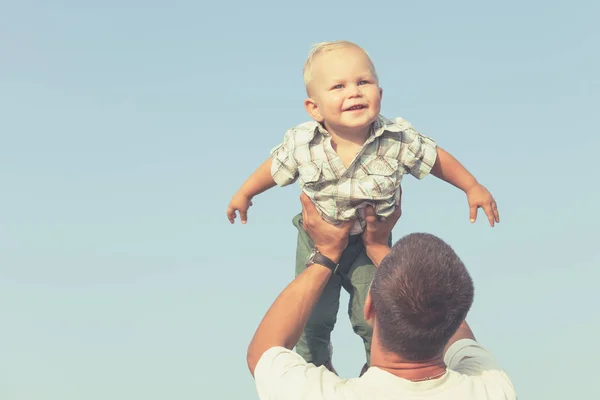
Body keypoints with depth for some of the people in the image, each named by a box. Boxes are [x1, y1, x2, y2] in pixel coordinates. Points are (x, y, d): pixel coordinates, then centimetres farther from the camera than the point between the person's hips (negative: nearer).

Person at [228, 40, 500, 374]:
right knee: (313, 320, 9)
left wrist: (473, 187, 0)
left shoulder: (399, 140, -27)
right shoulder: (300, 144, -25)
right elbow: (275, 168, -4)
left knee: (372, 320, 3)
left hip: (371, 243, 0)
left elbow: (436, 158, -8)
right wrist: (244, 194, 11)